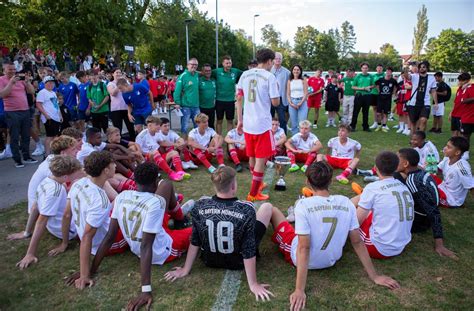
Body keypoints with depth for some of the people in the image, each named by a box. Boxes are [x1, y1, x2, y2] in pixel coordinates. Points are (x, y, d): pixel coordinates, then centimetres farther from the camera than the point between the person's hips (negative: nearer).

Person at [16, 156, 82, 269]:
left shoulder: (46, 181, -8)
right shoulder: (55, 190, -33)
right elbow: (41, 221, -32)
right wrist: (30, 254, -30)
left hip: (56, 226, 9)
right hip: (69, 230, -9)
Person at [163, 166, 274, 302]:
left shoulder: (200, 205, -20)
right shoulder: (246, 210, -28)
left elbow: (194, 241, -10)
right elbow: (249, 251, -25)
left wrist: (185, 270, 3)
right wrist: (253, 284, -14)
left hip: (209, 261, 3)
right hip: (238, 262, -2)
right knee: (266, 206, 10)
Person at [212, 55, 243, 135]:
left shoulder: (235, 71, -2)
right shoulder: (217, 71, -6)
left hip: (231, 100, 1)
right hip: (219, 100, -1)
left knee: (230, 121, 11)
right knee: (219, 120, 10)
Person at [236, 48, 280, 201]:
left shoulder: (245, 75, 8)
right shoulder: (269, 76, -9)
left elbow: (239, 98, 9)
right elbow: (275, 103, -9)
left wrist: (239, 120, 14)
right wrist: (277, 90, 11)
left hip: (247, 123, 6)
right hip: (263, 124, -6)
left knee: (252, 157, 20)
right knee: (261, 159, 4)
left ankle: (257, 183, 41)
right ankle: (253, 193, 9)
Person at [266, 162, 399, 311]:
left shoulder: (304, 205, -27)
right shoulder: (346, 203, -14)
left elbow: (304, 248, -28)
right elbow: (358, 242, -10)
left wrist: (300, 290, -24)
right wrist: (374, 276, 1)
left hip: (302, 259, -4)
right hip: (331, 260, 4)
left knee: (272, 210, 11)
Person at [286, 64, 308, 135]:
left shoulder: (303, 80, 5)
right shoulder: (289, 81, 10)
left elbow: (306, 93, -1)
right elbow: (288, 94, 7)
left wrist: (301, 103, -12)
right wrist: (291, 103, -8)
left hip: (302, 102, -2)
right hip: (292, 103, 2)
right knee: (293, 123, 3)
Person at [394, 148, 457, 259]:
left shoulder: (412, 181, -31)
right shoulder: (421, 173, -4)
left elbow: (432, 212, -33)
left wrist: (439, 244, -31)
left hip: (418, 223, -9)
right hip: (423, 217, 9)